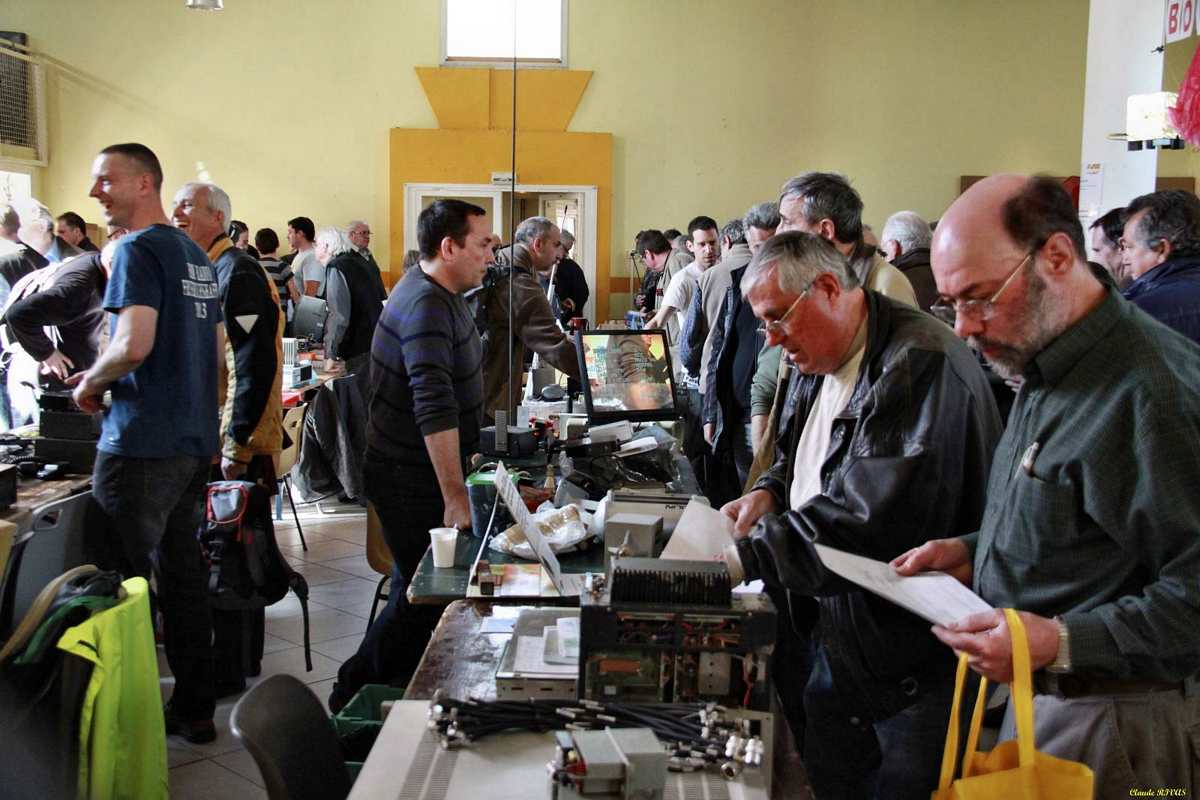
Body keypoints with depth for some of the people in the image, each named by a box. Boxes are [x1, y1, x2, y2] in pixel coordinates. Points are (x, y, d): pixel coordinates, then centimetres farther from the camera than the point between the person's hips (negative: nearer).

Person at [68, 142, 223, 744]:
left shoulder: (138, 250, -11)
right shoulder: (196, 256, 15)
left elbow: (133, 345, -23)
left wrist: (91, 382, -5)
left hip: (142, 443, -8)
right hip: (195, 440, 8)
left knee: (124, 582, 1)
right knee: (182, 574, 13)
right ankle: (195, 708, 21)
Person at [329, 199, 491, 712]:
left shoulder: (440, 295, 10)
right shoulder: (426, 305, -23)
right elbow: (436, 409, -31)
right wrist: (455, 497, -32)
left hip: (423, 471, 10)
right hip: (411, 481, -10)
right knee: (422, 595, -2)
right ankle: (353, 698, 11)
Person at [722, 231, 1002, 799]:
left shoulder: (919, 365, -25)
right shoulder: (819, 365, 7)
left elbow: (866, 517, -32)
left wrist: (745, 557, -27)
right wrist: (773, 491, 1)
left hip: (914, 661, -9)